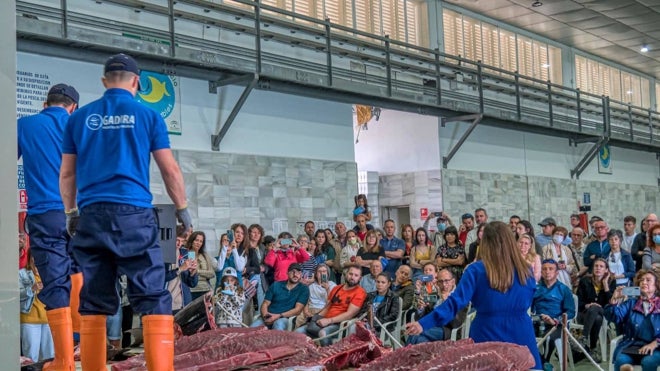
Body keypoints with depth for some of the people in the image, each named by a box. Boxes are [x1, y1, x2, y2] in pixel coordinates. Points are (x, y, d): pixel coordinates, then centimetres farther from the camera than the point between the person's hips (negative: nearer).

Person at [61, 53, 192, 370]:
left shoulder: (80, 118, 13)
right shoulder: (147, 115, 5)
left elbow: (66, 174, 15)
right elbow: (170, 170, 6)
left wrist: (71, 213, 26)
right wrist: (182, 209, 18)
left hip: (91, 214, 3)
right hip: (134, 213, -3)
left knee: (93, 302, 6)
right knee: (153, 296, -4)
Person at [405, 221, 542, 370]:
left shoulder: (477, 270, -10)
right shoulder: (525, 271, -2)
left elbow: (456, 302, -17)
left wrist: (424, 324, -18)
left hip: (487, 337, -1)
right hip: (521, 338, 2)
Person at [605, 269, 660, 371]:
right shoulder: (631, 303, 18)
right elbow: (614, 317, 2)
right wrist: (614, 300, -16)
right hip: (631, 345, 2)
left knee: (648, 362, -35)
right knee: (621, 360, -31)